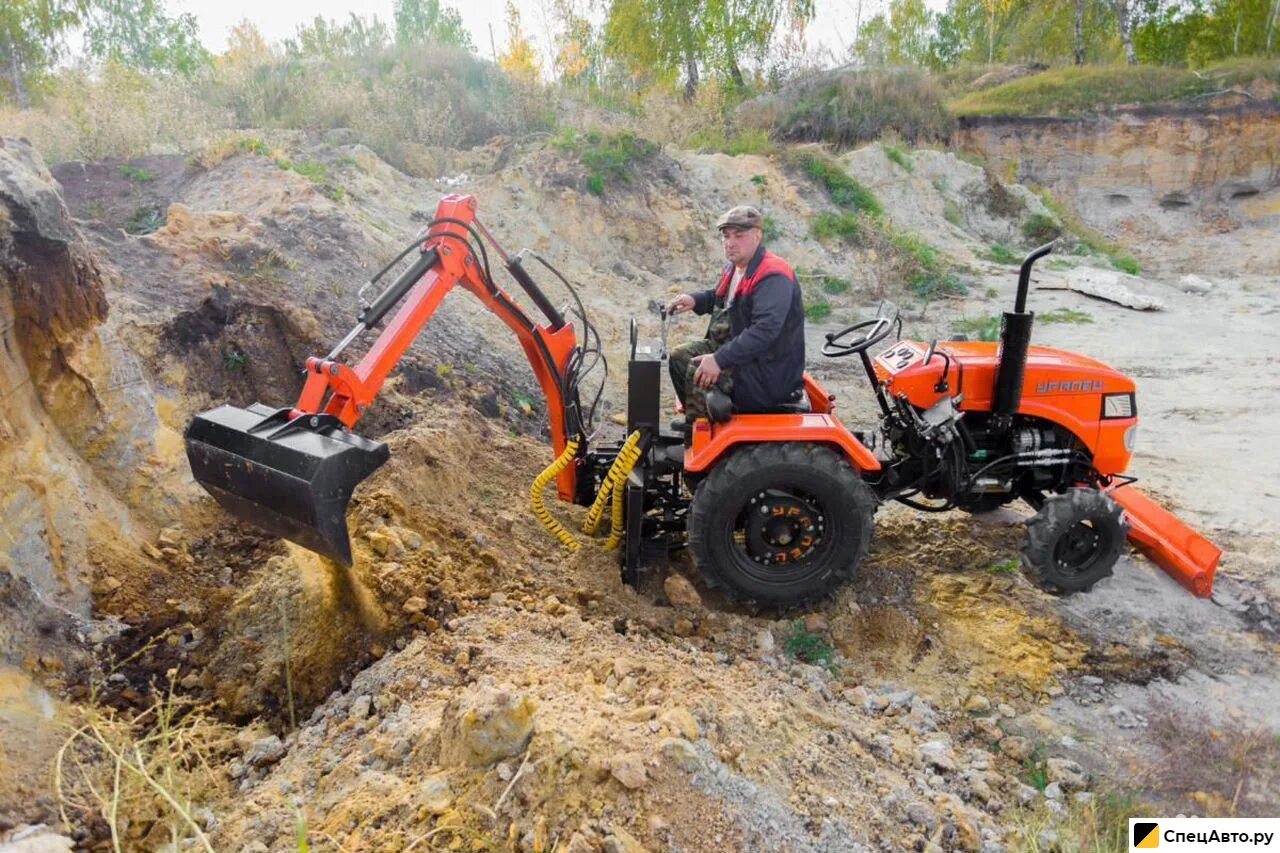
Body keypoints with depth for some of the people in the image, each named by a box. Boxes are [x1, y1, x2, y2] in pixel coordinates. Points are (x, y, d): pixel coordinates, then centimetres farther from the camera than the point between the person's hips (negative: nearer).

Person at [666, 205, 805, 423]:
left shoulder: (773, 277, -24)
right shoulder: (734, 266, 7)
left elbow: (764, 331, -36)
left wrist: (720, 360, -39)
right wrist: (695, 300, 7)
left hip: (769, 371, -10)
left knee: (699, 374, -26)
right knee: (680, 357, 10)